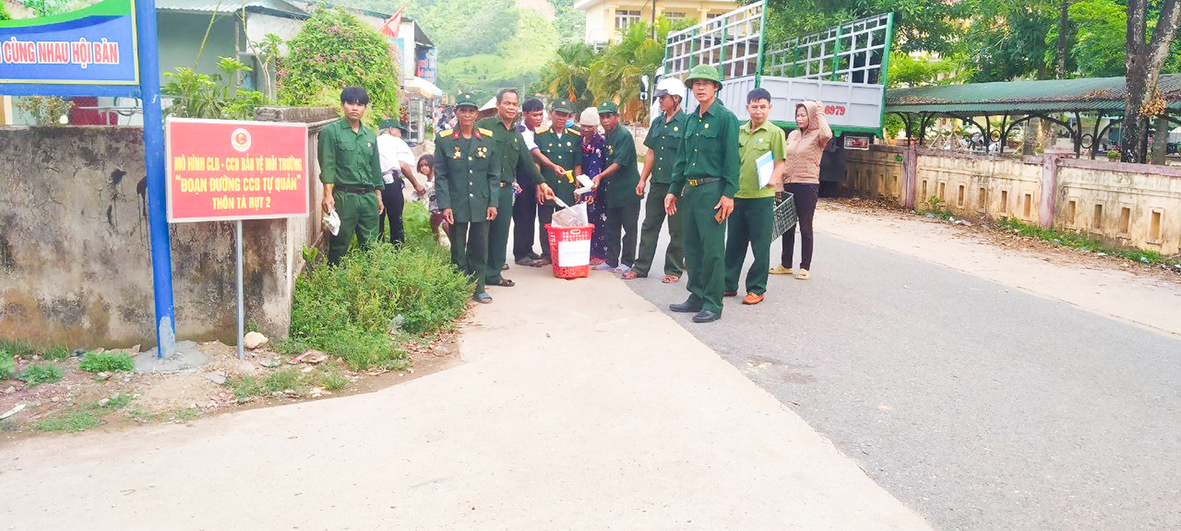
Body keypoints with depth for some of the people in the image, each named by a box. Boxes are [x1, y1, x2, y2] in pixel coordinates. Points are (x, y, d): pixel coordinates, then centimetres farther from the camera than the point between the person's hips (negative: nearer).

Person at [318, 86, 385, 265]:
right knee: (339, 245, -1)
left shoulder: (371, 136, 17)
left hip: (369, 197, 5)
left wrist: (378, 197, 18)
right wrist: (328, 195, -16)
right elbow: (327, 165, -7)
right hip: (344, 196, -5)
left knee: (371, 246, 6)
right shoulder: (331, 131, 1)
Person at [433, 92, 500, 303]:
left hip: (481, 205, 2)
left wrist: (493, 203, 0)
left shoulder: (488, 139, 5)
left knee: (480, 249, 8)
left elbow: (494, 174, 7)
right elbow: (440, 176, -1)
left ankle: (478, 288, 20)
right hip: (456, 205, -1)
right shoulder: (444, 139, 0)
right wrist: (445, 206, -8)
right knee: (458, 250, 7)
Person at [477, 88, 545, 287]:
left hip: (506, 189, 6)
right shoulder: (486, 125, -1)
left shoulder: (517, 135, 19)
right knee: (483, 230, -3)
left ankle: (493, 272, 16)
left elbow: (527, 161, 24)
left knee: (501, 231, 7)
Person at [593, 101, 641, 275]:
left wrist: (600, 176, -24)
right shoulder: (607, 136, 12)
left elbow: (619, 163, -20)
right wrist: (600, 178, 10)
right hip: (613, 189, 8)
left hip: (628, 189, -8)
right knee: (612, 227, 12)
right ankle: (611, 260, 21)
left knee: (629, 227, 1)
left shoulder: (624, 135, -14)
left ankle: (627, 262, 8)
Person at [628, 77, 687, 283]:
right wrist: (643, 179, 13)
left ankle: (674, 270, 14)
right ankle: (641, 267, 19)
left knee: (677, 230, 4)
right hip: (657, 183, 7)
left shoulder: (686, 123, -7)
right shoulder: (657, 123, 14)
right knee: (649, 226, 11)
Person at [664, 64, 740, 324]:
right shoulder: (690, 120, 16)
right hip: (690, 190, 7)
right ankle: (696, 297, 22)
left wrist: (728, 194, -17)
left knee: (712, 249, -5)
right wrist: (673, 190, 15)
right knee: (692, 247, 11)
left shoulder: (725, 118, -5)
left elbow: (732, 159, -10)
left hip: (712, 190, -7)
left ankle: (712, 304, 2)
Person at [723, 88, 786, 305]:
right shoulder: (739, 131, 12)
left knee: (760, 246, 3)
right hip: (738, 195, 5)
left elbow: (779, 163, -6)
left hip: (761, 197, -5)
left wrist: (773, 179, -25)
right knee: (734, 243, 12)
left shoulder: (775, 132, -2)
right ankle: (729, 285, 23)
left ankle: (756, 289, 13)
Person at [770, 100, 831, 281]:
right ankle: (786, 264, 22)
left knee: (805, 227, 0)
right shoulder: (792, 135, 13)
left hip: (807, 186, -6)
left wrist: (819, 113, -16)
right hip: (789, 185, 6)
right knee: (787, 226, 11)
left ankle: (805, 267, 9)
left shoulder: (817, 135, -5)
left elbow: (827, 135, -29)